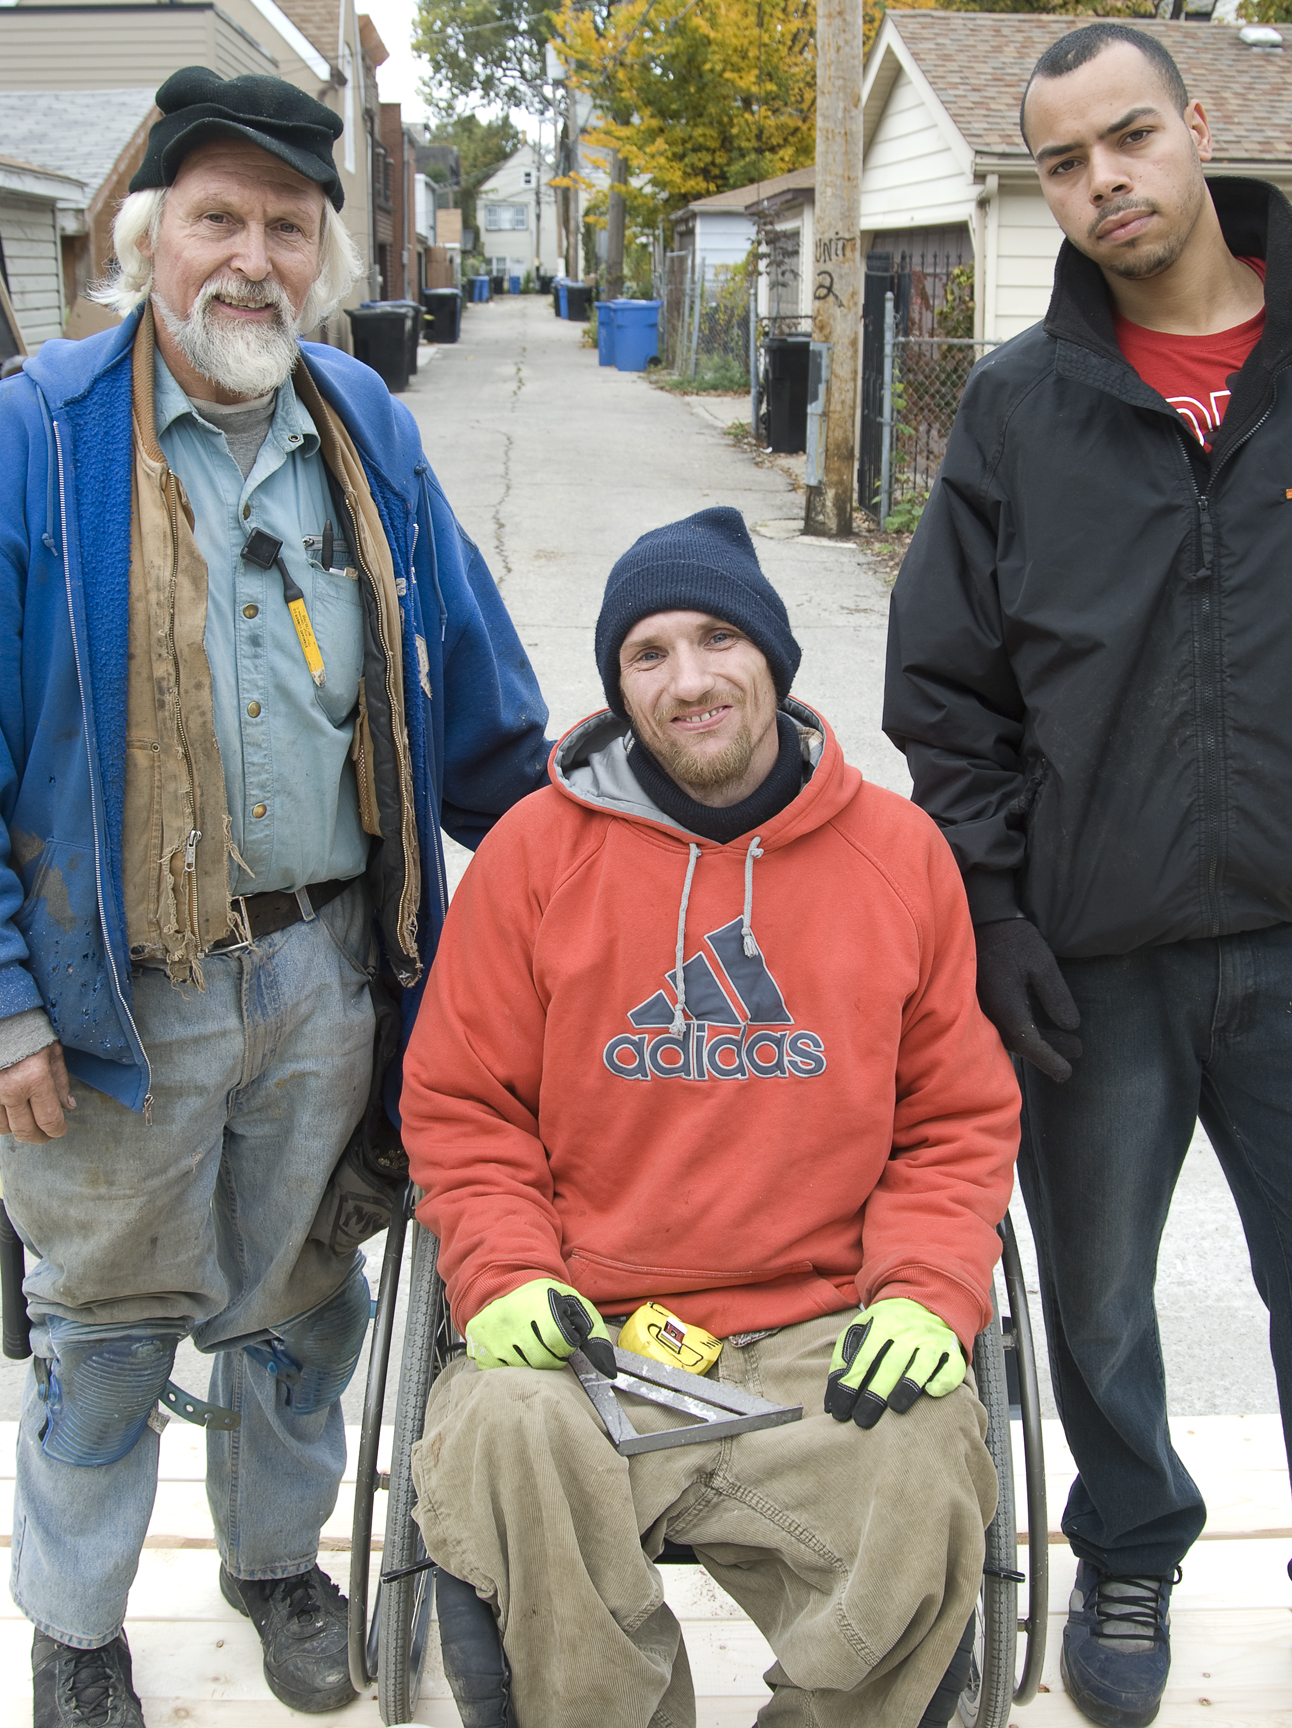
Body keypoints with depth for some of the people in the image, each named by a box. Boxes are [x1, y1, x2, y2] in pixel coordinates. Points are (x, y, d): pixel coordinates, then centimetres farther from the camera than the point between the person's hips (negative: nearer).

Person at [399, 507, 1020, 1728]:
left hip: (827, 1336, 1)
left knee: (923, 1484, -28)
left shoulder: (900, 851, 9)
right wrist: (507, 1278, -7)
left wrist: (928, 1294, -4)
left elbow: (958, 1119, 12)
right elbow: (462, 1107, 9)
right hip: (583, 1330, 0)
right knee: (503, 1452, -30)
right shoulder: (535, 848, 5)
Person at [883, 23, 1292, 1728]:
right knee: (1099, 1301, 16)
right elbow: (946, 686, 5)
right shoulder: (1018, 405, 3)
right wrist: (995, 907, -3)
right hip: (1095, 955, 1)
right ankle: (1129, 1559, 41)